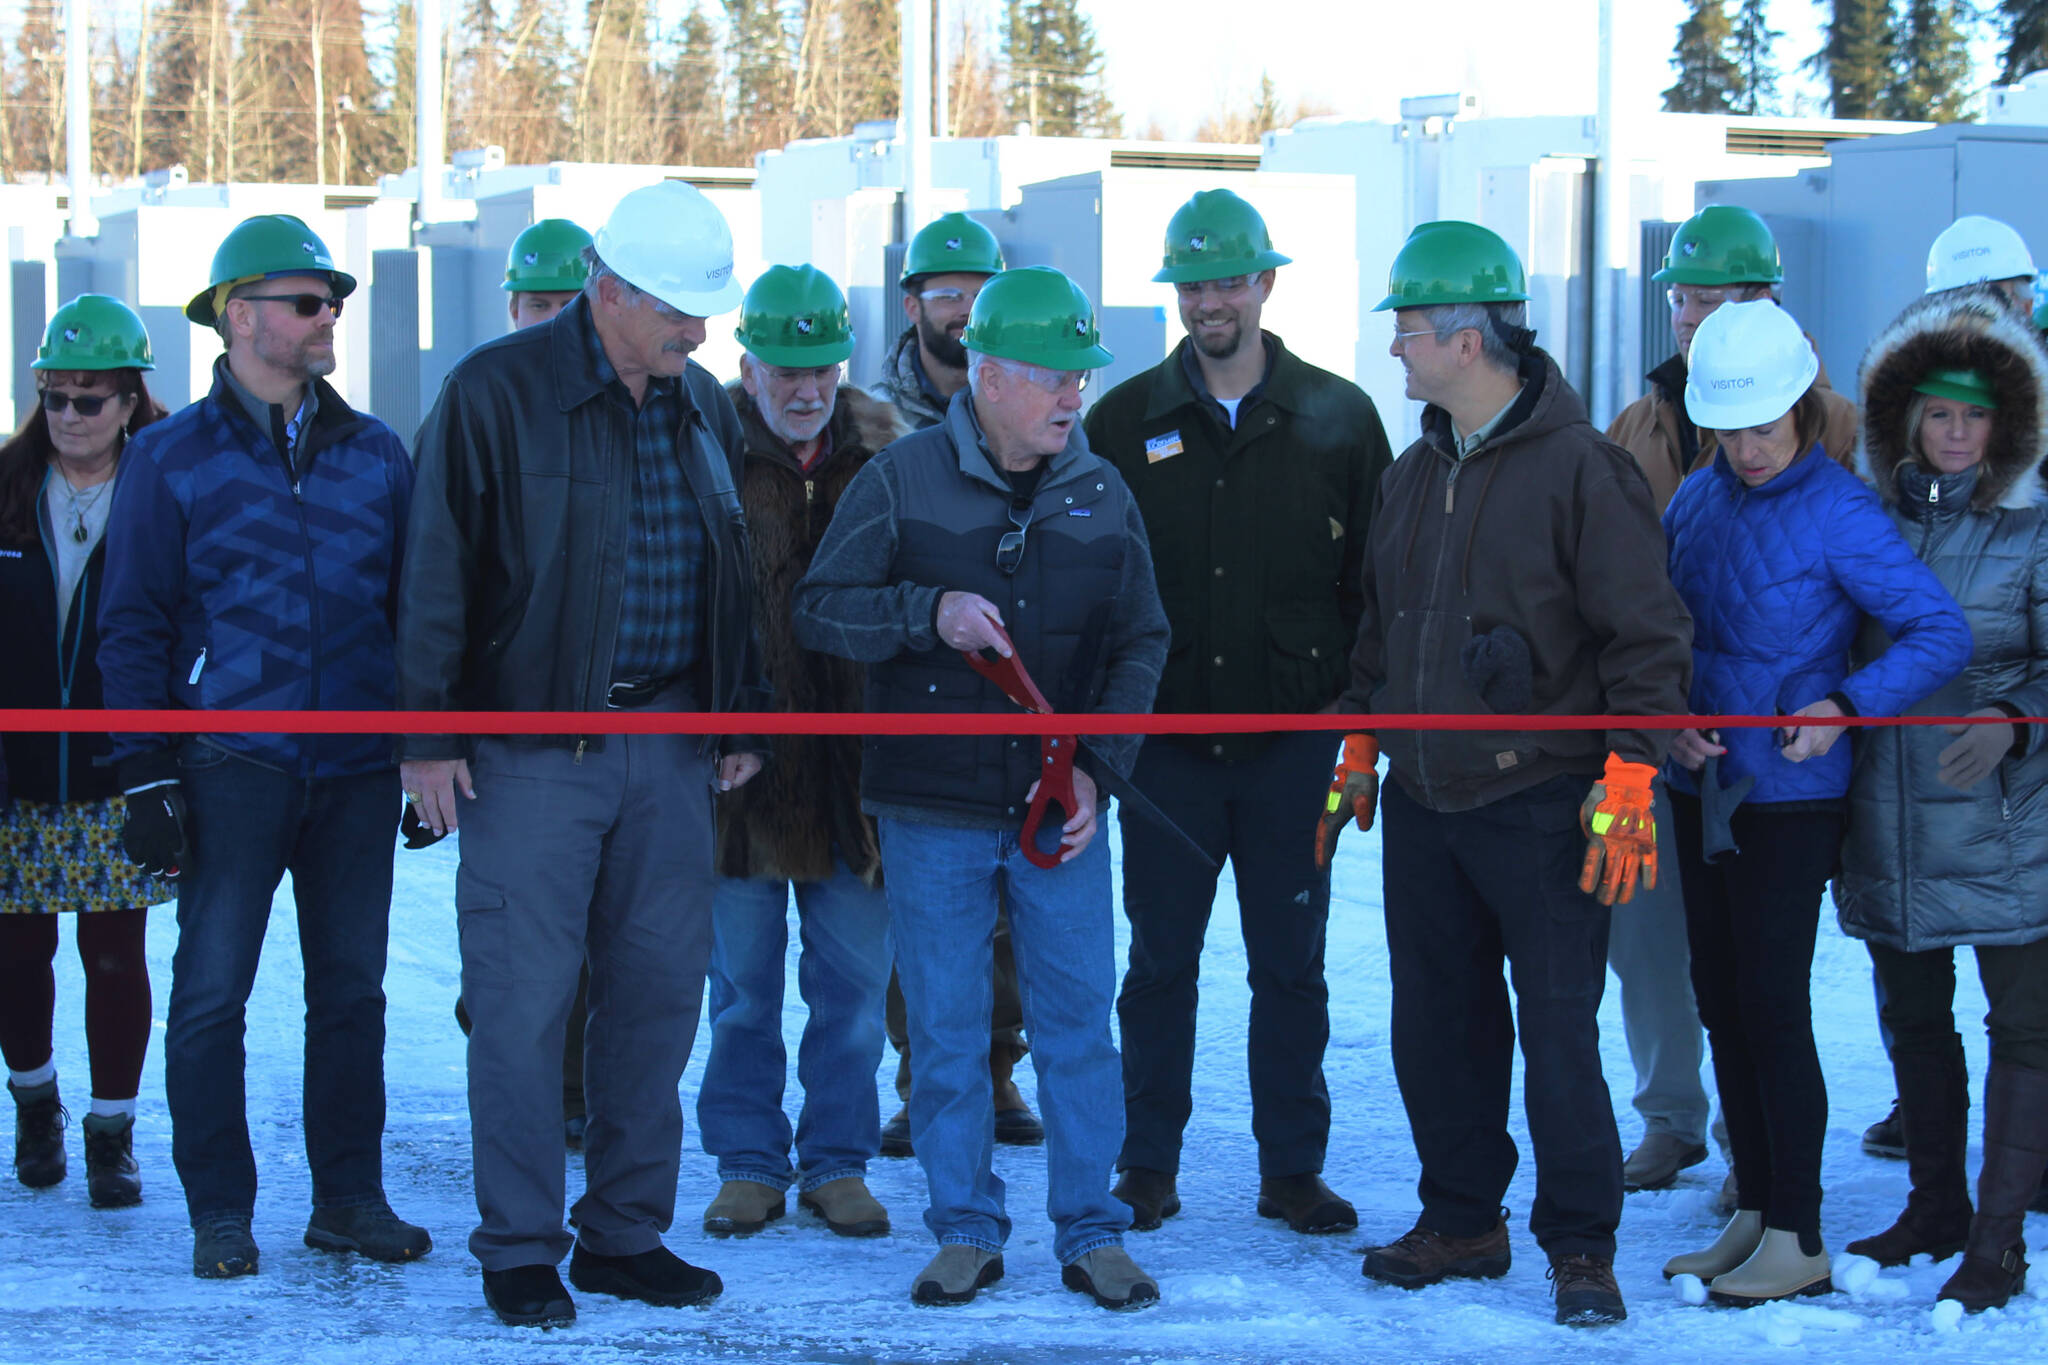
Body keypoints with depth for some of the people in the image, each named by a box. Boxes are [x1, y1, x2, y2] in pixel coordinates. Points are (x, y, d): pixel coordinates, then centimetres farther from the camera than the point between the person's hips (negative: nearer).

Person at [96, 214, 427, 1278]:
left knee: (352, 989, 8)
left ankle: (349, 1198, 18)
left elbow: (415, 604, 16)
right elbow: (133, 625, 1)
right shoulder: (172, 458, 1)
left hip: (358, 764, 3)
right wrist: (146, 772, -6)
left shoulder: (375, 454, 11)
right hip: (233, 762, -3)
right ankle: (220, 1212, 8)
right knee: (211, 993, -2)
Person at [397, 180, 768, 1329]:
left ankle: (626, 1234, 19)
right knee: (525, 997, -4)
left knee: (662, 987, 7)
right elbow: (438, 571, -6)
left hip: (671, 744, 5)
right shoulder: (497, 392, -7)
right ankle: (520, 1252, 6)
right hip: (530, 746, -5)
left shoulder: (704, 404, 11)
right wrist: (428, 733, -9)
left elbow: (735, 573, 20)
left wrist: (742, 717, 16)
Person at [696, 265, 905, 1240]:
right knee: (742, 982, 7)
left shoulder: (883, 449, 4)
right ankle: (749, 1165, 18)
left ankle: (838, 1161, 19)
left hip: (857, 757, 2)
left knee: (853, 978, 7)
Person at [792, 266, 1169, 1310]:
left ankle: (1091, 1234, 12)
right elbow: (820, 610, -3)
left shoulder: (1102, 496, 5)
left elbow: (1140, 643, 9)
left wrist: (1098, 763, -4)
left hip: (1060, 809, 2)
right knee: (946, 1032, 5)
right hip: (933, 812, -2)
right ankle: (966, 1232, 16)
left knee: (1077, 1021, 3)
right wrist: (930, 613, -19)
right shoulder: (901, 480, -3)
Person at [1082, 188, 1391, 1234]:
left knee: (1291, 966, 7)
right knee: (1159, 962, 7)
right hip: (1165, 742, 0)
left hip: (1294, 742, 0)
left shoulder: (1337, 419, 2)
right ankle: (1147, 1166, 17)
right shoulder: (1125, 422, 4)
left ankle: (1292, 1168, 17)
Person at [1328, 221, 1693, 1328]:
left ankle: (1580, 1247, 9)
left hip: (1540, 809, -7)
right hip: (1421, 805, 7)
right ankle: (1461, 1222, 25)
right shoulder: (1414, 476, 13)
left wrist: (1627, 780, -15)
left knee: (1559, 1034, -3)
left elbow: (1646, 636, -10)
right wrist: (1358, 749, 22)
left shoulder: (1579, 468, -10)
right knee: (1435, 1026, 11)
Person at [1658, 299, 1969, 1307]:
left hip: (1790, 798, -6)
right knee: (1721, 1002, 11)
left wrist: (1846, 705, -29)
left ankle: (1798, 1241, 3)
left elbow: (1941, 633, -17)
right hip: (1704, 793, 7)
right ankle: (1753, 1215, 22)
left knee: (1772, 1006, -5)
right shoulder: (1697, 500, 6)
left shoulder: (1838, 514, -12)